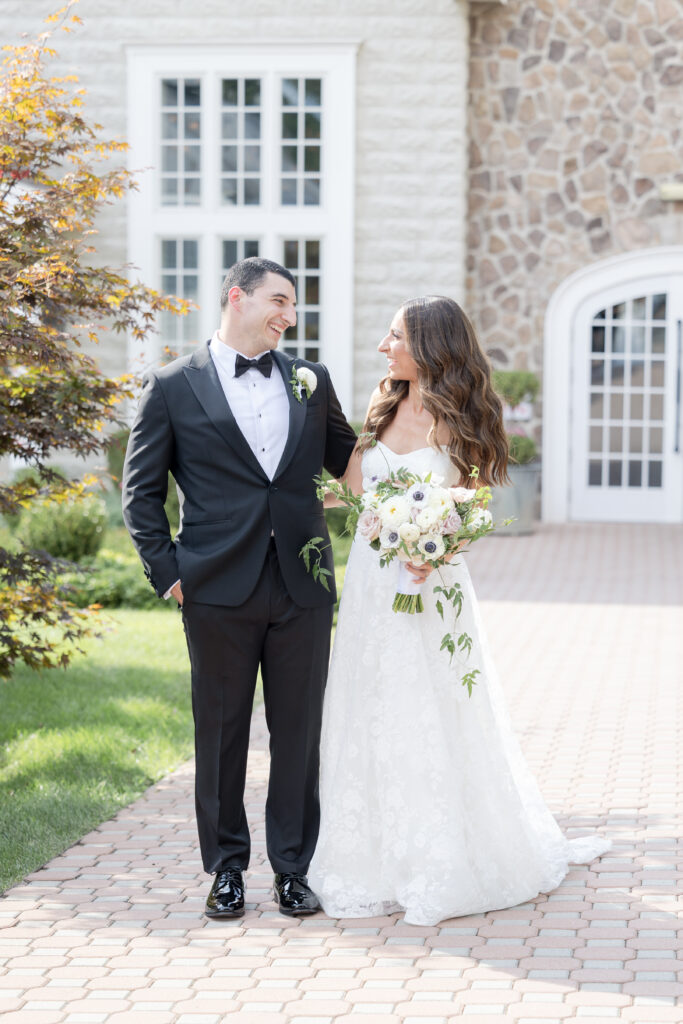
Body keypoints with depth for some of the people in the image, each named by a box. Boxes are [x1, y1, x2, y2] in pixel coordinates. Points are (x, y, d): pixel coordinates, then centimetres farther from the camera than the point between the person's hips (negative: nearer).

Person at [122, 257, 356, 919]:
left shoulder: (311, 381, 11)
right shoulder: (173, 387, 2)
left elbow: (350, 460, 19)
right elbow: (141, 493, 5)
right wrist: (168, 571, -3)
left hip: (303, 589, 3)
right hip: (219, 591, -2)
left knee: (299, 733, 6)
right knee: (221, 733, 7)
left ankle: (292, 866, 19)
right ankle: (226, 867, 20)